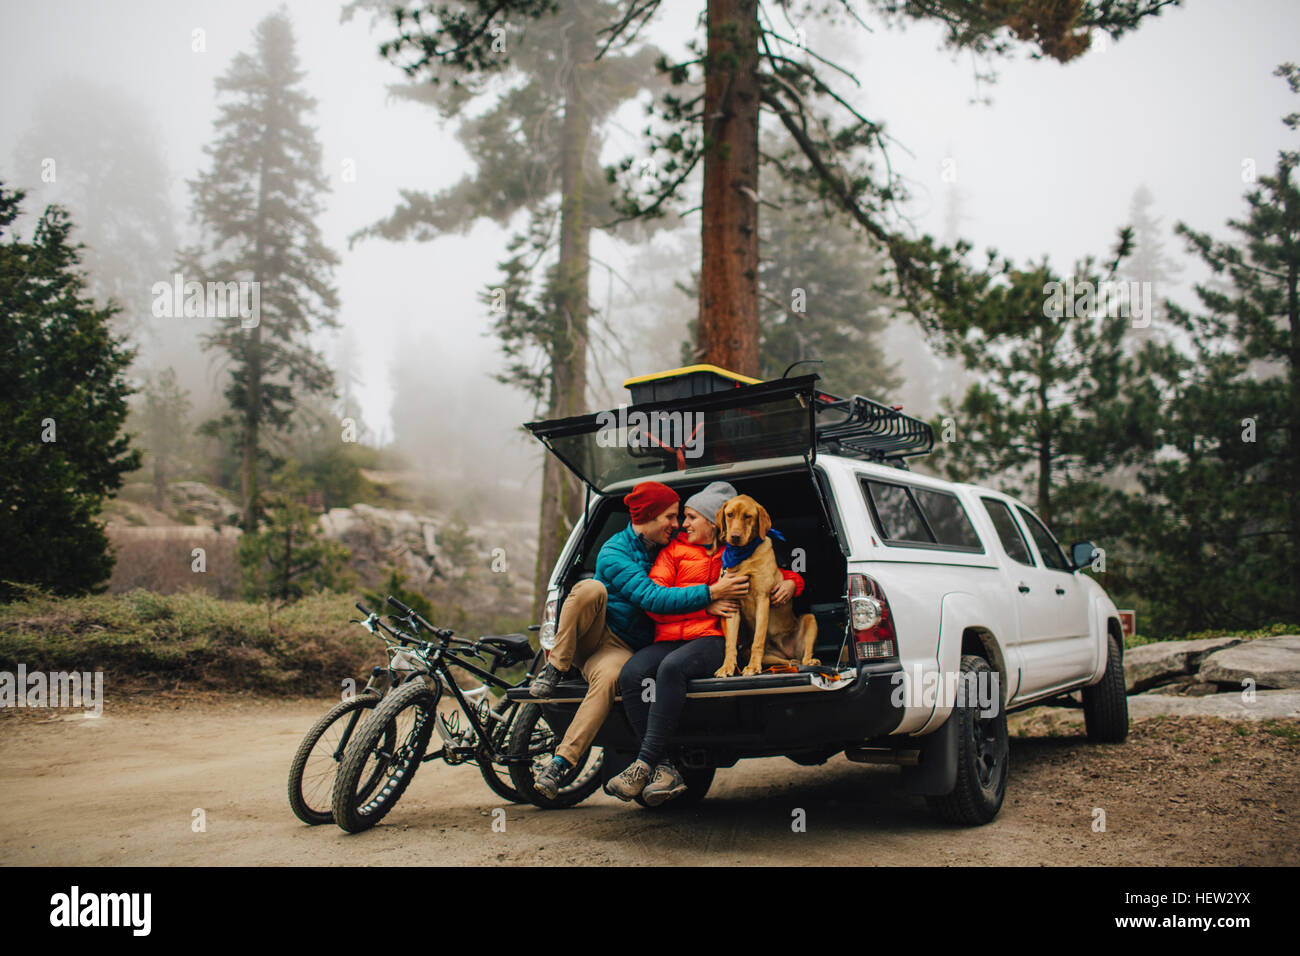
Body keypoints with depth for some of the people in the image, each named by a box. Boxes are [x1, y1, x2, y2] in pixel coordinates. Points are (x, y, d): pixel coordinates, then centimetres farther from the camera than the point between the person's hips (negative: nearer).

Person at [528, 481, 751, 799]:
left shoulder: (666, 547, 8)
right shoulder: (614, 552, -12)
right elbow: (653, 598, -23)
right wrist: (710, 593, -27)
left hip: (623, 647, 2)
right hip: (594, 633, -2)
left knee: (608, 677, -36)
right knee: (590, 589, -33)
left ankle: (559, 765, -39)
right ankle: (554, 669, -22)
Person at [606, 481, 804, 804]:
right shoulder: (674, 550, 17)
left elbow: (786, 574, 30)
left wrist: (790, 584, 4)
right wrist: (706, 604, -5)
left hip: (713, 640, -2)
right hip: (668, 640, 3)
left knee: (672, 667, -37)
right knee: (631, 673, -30)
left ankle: (644, 765, -37)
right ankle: (666, 770, -28)